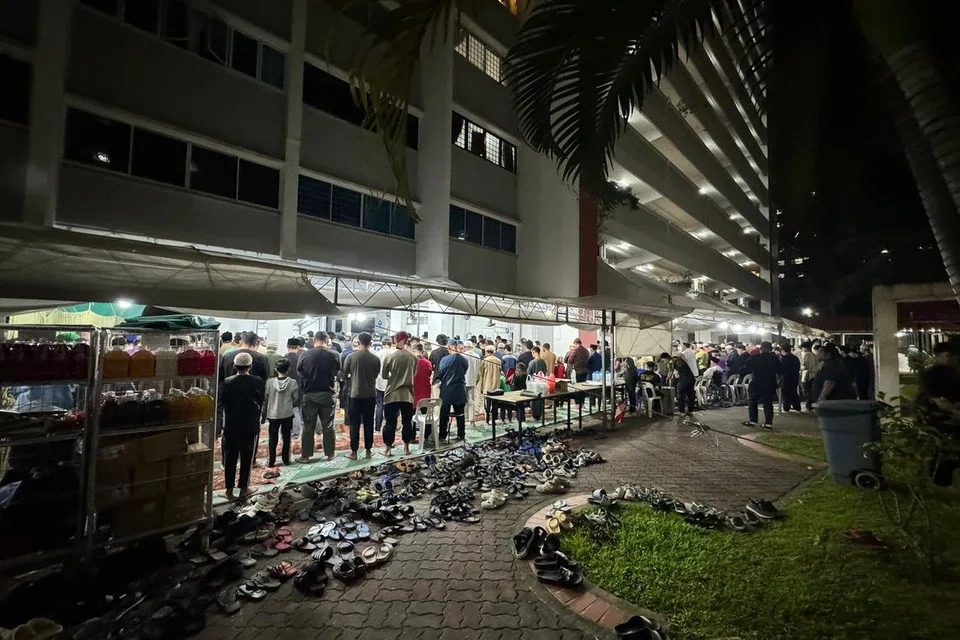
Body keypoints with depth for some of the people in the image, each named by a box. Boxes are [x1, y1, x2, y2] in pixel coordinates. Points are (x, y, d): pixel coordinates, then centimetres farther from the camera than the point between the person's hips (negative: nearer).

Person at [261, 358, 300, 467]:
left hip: (273, 415, 1)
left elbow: (265, 400, -2)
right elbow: (296, 400, -7)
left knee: (273, 438, 10)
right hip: (288, 414, 0)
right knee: (286, 437, 11)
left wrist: (264, 415, 9)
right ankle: (286, 459, 17)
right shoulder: (293, 383, -10)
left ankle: (271, 461, 12)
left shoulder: (269, 382, -7)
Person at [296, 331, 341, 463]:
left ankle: (305, 455, 17)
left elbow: (299, 372, 3)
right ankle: (330, 454, 19)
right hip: (328, 394, 0)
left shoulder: (304, 355, -11)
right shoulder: (335, 354, -10)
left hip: (309, 395, 0)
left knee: (308, 427, 10)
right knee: (328, 426, 11)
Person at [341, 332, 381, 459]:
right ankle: (368, 451, 17)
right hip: (370, 395, 2)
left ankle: (354, 452, 13)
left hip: (355, 394, -2)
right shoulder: (376, 358, -5)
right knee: (369, 424, 10)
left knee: (354, 425, 7)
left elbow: (344, 375, -1)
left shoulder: (351, 357, -9)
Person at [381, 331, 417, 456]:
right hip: (407, 394, 2)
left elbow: (383, 375, -2)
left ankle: (388, 448, 15)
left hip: (392, 393, -1)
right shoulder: (413, 356, -5)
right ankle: (406, 448, 20)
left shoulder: (389, 356, -10)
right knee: (407, 422, 13)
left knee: (390, 422, 8)